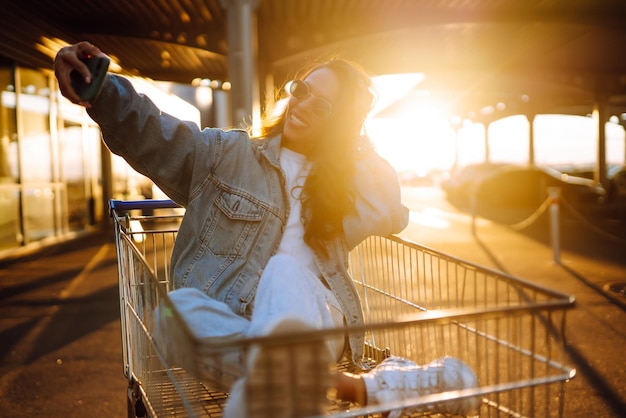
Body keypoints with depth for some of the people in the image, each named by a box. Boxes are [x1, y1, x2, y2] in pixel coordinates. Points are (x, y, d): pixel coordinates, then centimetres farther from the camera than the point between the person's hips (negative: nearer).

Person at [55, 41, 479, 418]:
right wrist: (100, 87, -22)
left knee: (285, 270, -33)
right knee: (179, 306, -35)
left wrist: (356, 137, 12)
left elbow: (392, 214, 3)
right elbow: (150, 134, -1)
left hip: (312, 318, 1)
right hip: (226, 327, 0)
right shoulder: (226, 154, 15)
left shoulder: (344, 182, 22)